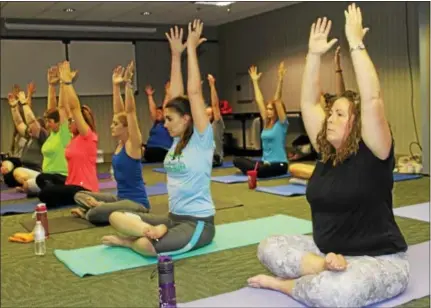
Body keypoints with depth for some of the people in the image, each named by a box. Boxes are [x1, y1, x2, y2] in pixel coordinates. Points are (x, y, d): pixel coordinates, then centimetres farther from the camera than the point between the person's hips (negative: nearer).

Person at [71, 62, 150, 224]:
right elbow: (118, 111, 10)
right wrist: (116, 85, 7)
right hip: (120, 197, 9)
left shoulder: (133, 143, -13)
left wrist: (128, 84, -23)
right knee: (79, 195, 12)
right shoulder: (121, 142, 7)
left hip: (136, 202, -9)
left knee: (94, 214, -27)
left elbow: (130, 111, -20)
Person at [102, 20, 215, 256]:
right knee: (116, 217, -7)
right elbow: (176, 96, 7)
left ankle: (129, 241, -1)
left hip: (198, 222, -7)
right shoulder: (177, 140, 8)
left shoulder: (202, 139, -11)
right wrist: (176, 54, 9)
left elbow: (194, 92, -17)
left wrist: (191, 49, -13)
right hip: (173, 217, 7)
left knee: (145, 245, -32)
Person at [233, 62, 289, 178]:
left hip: (279, 164, -7)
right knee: (237, 160, -7)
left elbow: (277, 100, -16)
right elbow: (259, 101, 11)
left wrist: (280, 79, -21)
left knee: (257, 171, -33)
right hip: (265, 162, 7)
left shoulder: (281, 123, -6)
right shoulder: (266, 122, 10)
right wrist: (255, 81, 12)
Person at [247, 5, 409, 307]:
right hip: (326, 251, 7)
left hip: (378, 260, -7)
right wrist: (314, 54, -3)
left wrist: (356, 43, -24)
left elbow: (372, 99, -27)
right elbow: (308, 103, 5)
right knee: (269, 247, -9)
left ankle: (282, 283, -11)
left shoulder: (373, 153, -14)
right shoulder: (327, 152, 3)